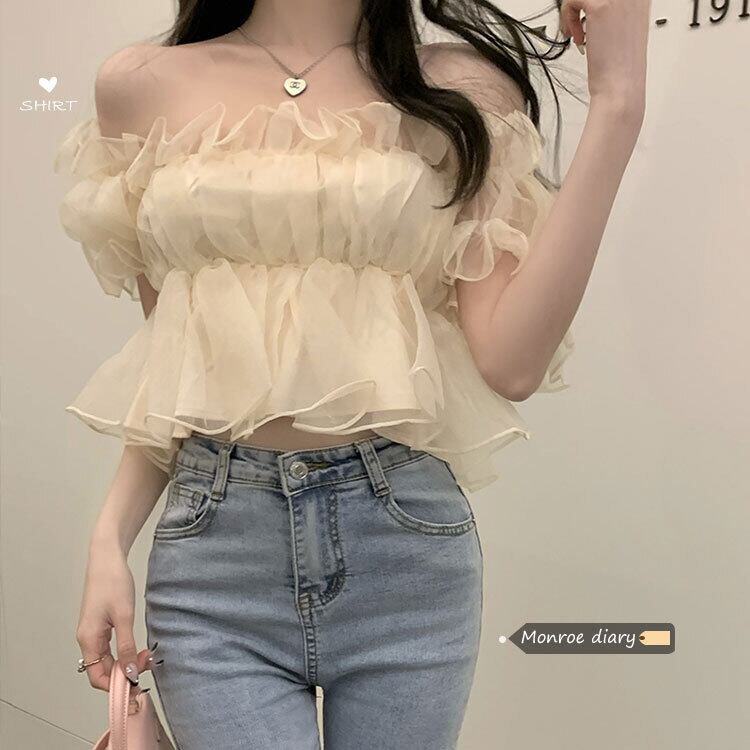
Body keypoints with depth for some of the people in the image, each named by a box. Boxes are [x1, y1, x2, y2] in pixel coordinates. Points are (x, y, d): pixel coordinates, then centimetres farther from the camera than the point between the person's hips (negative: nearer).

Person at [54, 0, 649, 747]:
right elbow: (168, 355, 10)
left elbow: (511, 362, -9)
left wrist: (617, 102, -10)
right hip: (212, 543, 0)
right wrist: (110, 537, 1)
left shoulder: (461, 87, 2)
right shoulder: (140, 87, 5)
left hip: (406, 539, 1)